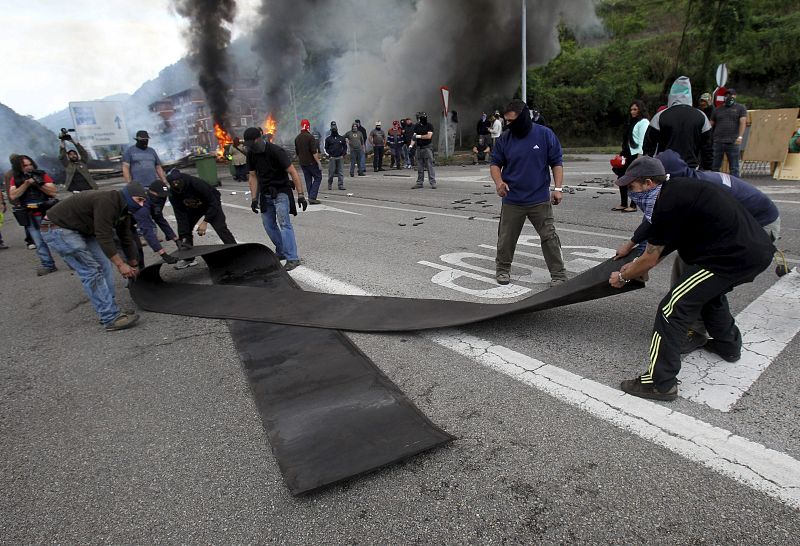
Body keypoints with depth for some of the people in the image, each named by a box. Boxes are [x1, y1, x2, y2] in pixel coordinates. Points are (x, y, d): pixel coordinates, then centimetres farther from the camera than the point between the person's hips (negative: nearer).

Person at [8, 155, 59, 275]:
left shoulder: (42, 175, 2)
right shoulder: (15, 179, 8)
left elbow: (54, 192, -4)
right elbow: (13, 196, -5)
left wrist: (39, 183, -15)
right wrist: (26, 183, -12)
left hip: (48, 212, -2)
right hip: (31, 217, 2)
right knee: (39, 242, 1)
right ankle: (48, 265, 5)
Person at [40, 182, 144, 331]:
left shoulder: (122, 208, 2)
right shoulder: (106, 202, -28)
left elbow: (126, 238, 11)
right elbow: (104, 237, -32)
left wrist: (134, 265, 17)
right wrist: (120, 264, -29)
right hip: (57, 229, -10)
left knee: (104, 266, 3)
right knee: (91, 271, -16)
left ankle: (109, 311, 9)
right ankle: (111, 319, -16)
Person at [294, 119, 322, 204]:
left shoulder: (297, 138, 10)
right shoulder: (310, 137, -13)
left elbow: (297, 152, 17)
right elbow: (314, 152, -18)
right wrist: (318, 162, -15)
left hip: (302, 163, 7)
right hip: (311, 162, -7)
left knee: (308, 180, 11)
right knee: (318, 177, 1)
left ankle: (311, 197, 12)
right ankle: (312, 197, -10)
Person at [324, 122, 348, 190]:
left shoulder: (342, 138, 11)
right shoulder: (328, 139, 7)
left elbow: (345, 147, 13)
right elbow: (326, 148, 9)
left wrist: (343, 154, -1)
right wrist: (330, 154, -5)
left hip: (340, 157, 2)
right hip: (332, 158, -1)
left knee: (341, 172, -1)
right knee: (331, 172, -1)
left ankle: (341, 185, 2)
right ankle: (330, 185, 13)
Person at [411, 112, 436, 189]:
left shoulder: (429, 126, -3)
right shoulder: (416, 126, 10)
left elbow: (429, 136, -14)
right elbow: (414, 136, 6)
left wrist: (419, 136, -8)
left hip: (427, 148, -5)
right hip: (418, 148, 5)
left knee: (429, 166, -7)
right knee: (419, 167, 8)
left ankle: (433, 183, -5)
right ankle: (419, 183, 14)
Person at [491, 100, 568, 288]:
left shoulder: (545, 134, -3)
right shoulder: (505, 138, 1)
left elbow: (557, 163, 1)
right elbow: (495, 163, 8)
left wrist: (558, 188, -8)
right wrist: (499, 182, -12)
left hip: (540, 200, -1)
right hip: (512, 200, 2)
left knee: (549, 237, 0)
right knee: (506, 238, 8)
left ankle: (558, 275, 10)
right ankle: (503, 269, 28)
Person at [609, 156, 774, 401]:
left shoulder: (667, 206, -17)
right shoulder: (677, 187, 12)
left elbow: (649, 261, -7)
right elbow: (666, 242, 24)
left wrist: (622, 277, 11)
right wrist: (637, 264, 28)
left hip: (732, 257, -10)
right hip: (758, 249, 10)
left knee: (673, 309, -8)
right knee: (711, 292, 34)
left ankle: (660, 383, -4)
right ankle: (728, 345, 53)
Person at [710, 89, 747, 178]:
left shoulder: (740, 108, 9)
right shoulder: (717, 110, 16)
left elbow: (743, 123, -4)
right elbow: (711, 124, 16)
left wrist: (740, 136, -18)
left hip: (733, 142, -2)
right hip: (718, 142, 2)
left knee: (734, 167, 1)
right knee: (714, 166, 1)